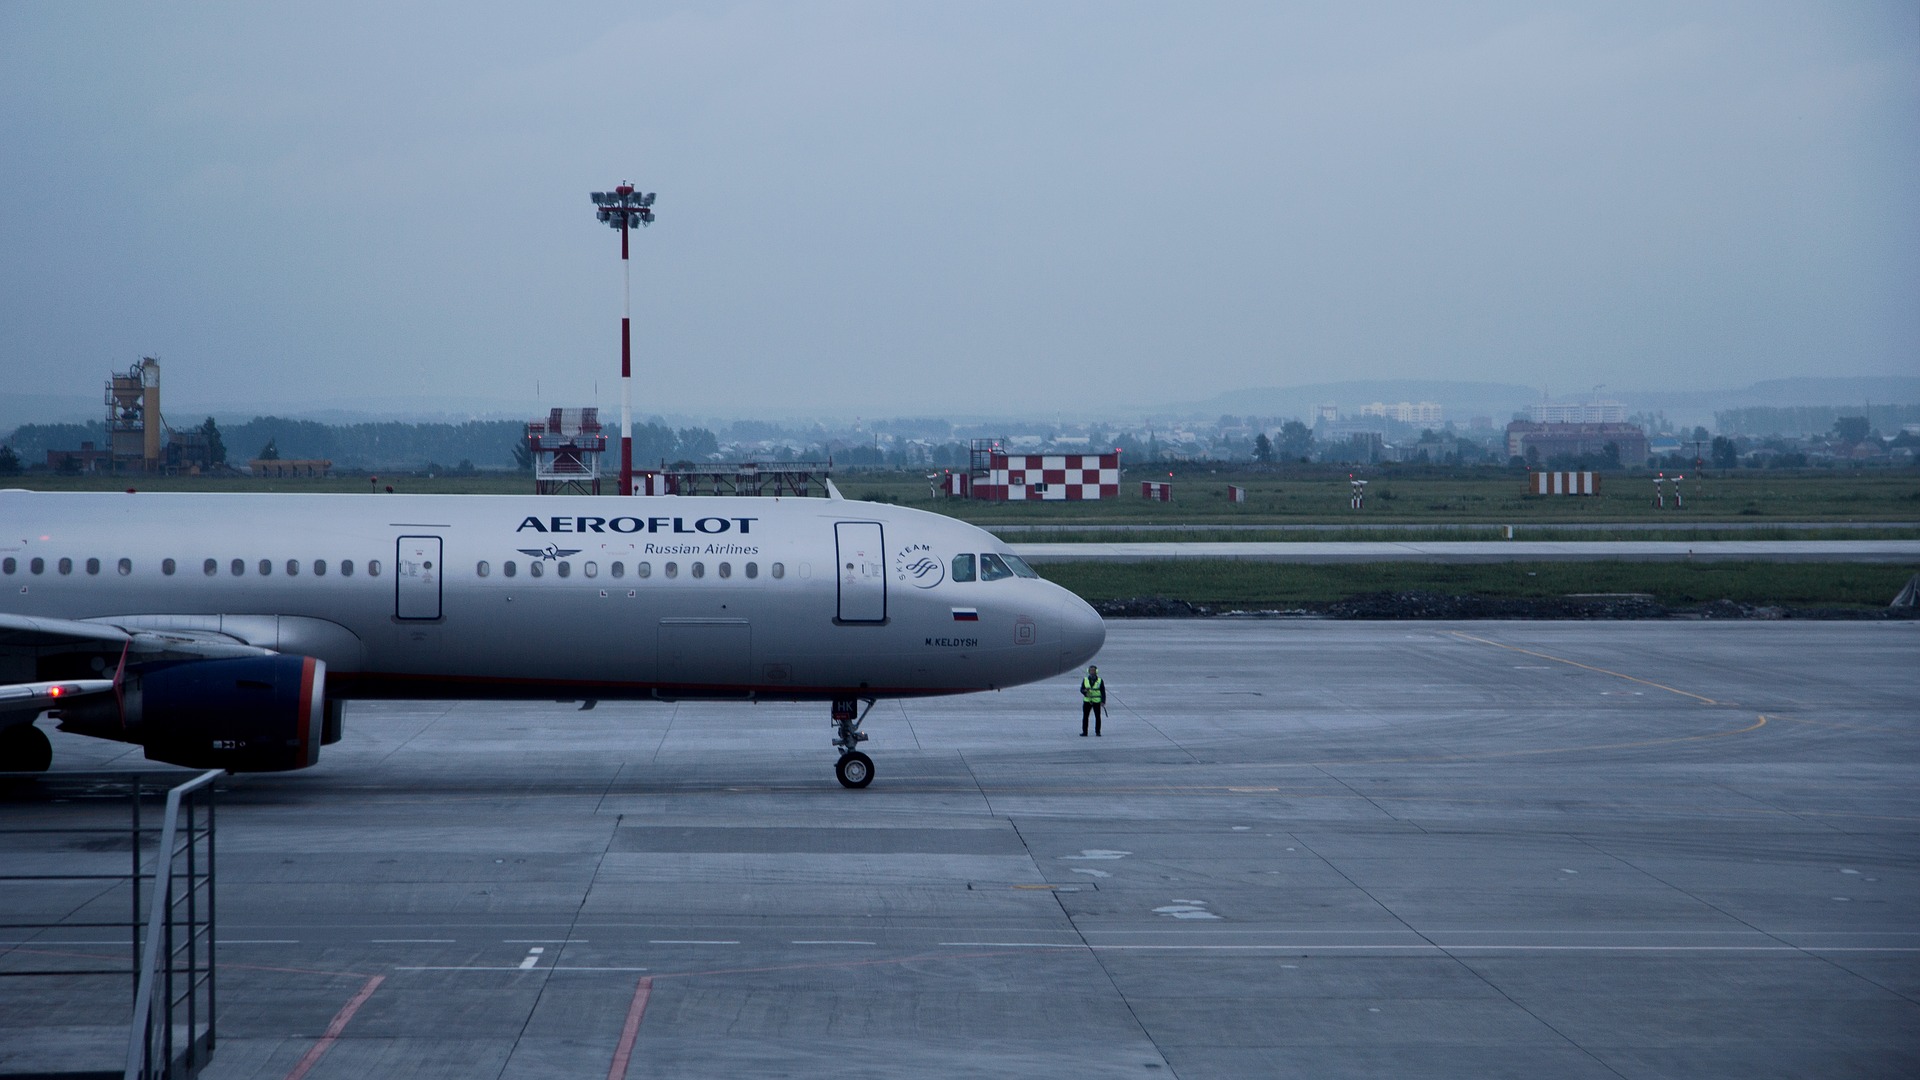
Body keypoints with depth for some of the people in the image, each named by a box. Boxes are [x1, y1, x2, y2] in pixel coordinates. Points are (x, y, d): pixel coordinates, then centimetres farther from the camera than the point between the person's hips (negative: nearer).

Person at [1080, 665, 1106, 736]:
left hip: (1097, 702, -2)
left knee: (1097, 717, 0)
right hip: (1087, 701, 2)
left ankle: (1097, 732, 9)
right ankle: (1084, 732, 5)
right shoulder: (1085, 680, 7)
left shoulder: (1100, 681, 2)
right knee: (1085, 716, -1)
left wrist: (1103, 701, -7)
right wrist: (1085, 691, -16)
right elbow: (1081, 689, 8)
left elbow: (1103, 692, 2)